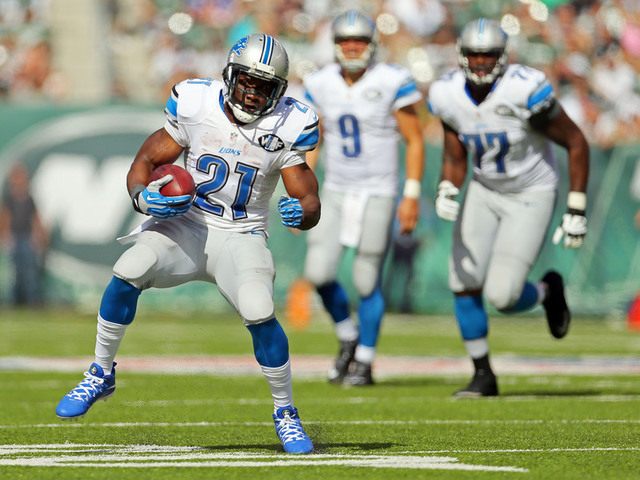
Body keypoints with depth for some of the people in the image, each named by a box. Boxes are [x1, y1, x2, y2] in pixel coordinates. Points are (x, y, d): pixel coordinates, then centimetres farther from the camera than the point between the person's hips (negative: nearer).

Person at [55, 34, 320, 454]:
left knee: (259, 313, -26)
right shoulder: (195, 106, -6)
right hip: (187, 223, 1)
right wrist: (142, 196, -18)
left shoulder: (286, 128, -7)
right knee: (128, 272, -26)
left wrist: (301, 213, -29)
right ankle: (101, 375, -4)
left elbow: (311, 204, -4)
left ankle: (286, 412, -1)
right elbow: (147, 159, 3)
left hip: (241, 238, -1)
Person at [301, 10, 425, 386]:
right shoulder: (321, 86, 2)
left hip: (378, 195, -4)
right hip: (336, 192, 4)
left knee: (367, 281, -2)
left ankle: (364, 362, 13)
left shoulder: (392, 84, -11)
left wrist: (412, 196, -13)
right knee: (319, 273, -7)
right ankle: (348, 337, 20)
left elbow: (415, 142, -7)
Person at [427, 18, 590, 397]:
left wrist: (577, 211, -15)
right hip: (485, 191, 5)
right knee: (464, 284, -3)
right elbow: (455, 160, 4)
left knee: (502, 295, -15)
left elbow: (576, 143, -16)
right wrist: (446, 193, -18)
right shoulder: (449, 96, -10)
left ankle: (548, 291, 21)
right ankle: (484, 375, 14)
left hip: (531, 195, -5)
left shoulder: (525, 91, -27)